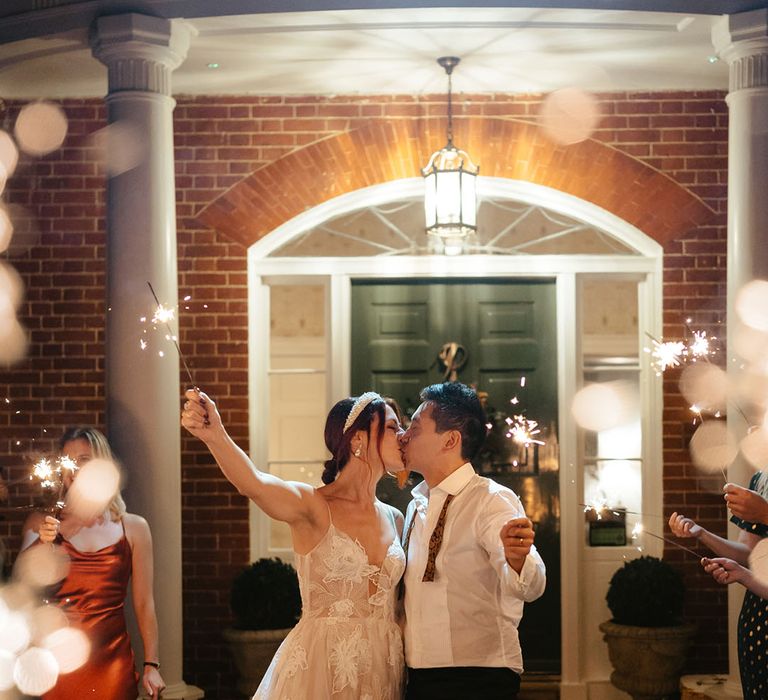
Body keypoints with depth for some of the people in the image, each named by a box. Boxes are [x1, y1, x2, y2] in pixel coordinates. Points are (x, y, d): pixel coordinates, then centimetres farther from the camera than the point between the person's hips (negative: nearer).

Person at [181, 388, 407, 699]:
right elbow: (254, 483, -31)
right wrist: (214, 437, -50)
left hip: (384, 666, 6)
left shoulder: (394, 519, 9)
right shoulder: (313, 506, -9)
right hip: (319, 665, -6)